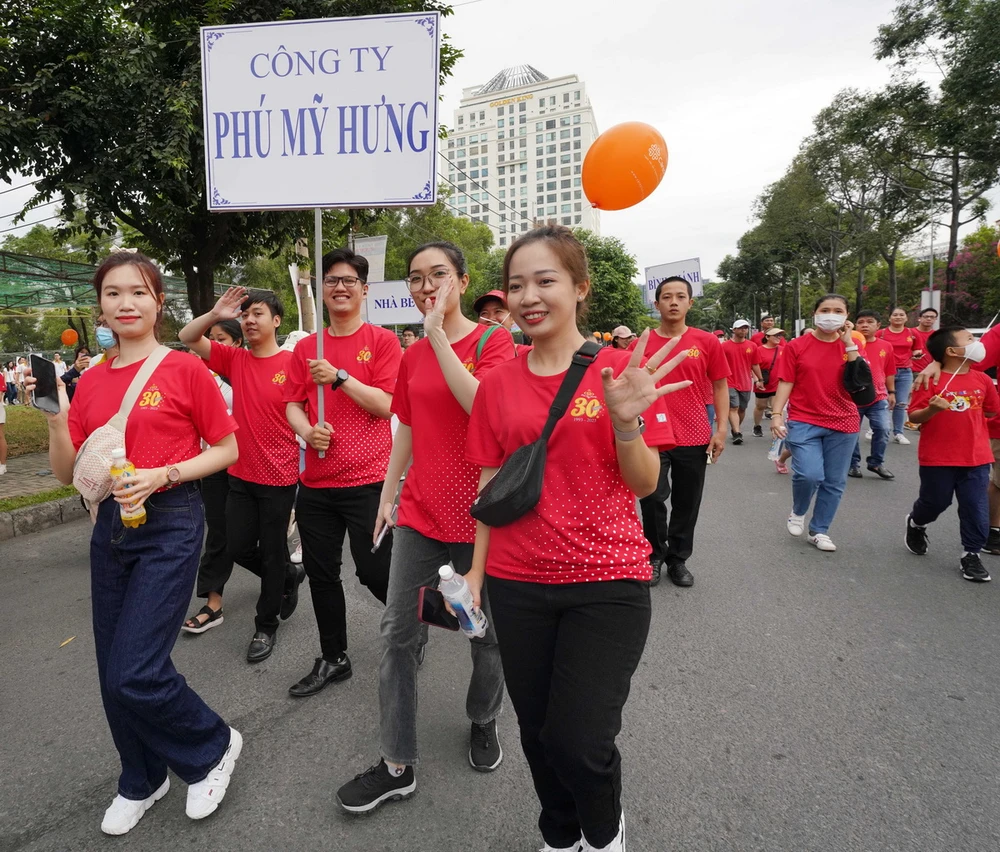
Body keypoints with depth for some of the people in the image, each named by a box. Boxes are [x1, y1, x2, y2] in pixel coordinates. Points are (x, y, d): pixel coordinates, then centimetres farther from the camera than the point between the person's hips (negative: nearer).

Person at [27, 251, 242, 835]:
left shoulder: (185, 369, -7)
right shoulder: (91, 381, 8)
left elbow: (228, 448, -4)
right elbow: (67, 472, 8)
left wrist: (162, 475, -16)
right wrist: (56, 417, -8)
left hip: (171, 525, -6)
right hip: (110, 525, 6)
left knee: (134, 674, -9)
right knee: (113, 671, 14)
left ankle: (214, 746, 20)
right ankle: (143, 781, 39)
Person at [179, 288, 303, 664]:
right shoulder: (235, 359, 3)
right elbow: (187, 338, 1)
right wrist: (215, 314, -14)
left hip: (279, 477, -5)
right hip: (241, 474, 5)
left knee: (272, 552, 8)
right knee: (238, 547, 13)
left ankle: (266, 626, 27)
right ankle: (288, 576, 41)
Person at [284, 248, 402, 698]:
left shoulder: (382, 340, -2)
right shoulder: (306, 347, 10)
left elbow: (387, 404, -10)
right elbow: (292, 403, 10)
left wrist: (339, 377, -19)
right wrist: (307, 430, -10)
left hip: (367, 479, -4)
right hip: (316, 482, 5)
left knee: (375, 571, 0)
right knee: (321, 573, 13)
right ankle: (333, 658, 33)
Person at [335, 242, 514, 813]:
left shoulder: (493, 341, -7)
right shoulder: (412, 355, 9)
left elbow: (483, 406, -25)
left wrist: (437, 335, -23)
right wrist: (388, 494, 13)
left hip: (478, 509, -4)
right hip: (421, 509, 5)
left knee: (488, 632, 13)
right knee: (398, 632, 7)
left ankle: (484, 722, 42)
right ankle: (398, 766, 23)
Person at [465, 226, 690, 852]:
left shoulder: (620, 370, -5)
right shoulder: (498, 384, 3)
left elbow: (645, 483, -5)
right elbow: (490, 486, 7)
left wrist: (625, 422, -23)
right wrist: (476, 570, 6)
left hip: (607, 582, -3)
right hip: (518, 585, 3)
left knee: (579, 742, -3)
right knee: (538, 735, 15)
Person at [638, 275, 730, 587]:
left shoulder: (706, 342, 2)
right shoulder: (641, 344, 1)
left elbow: (720, 386, 7)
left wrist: (721, 429, -1)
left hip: (694, 438, 1)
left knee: (687, 504, 10)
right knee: (652, 500, 1)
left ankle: (678, 559, 29)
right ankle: (655, 556, 24)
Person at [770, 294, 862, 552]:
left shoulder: (851, 346, 5)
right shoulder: (796, 346, -1)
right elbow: (786, 383, -2)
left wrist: (849, 344, -10)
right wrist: (776, 415, -12)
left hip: (843, 424, 3)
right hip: (803, 422, -3)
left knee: (834, 482, 6)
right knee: (809, 475, -18)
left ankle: (819, 531, 24)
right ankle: (797, 512, 14)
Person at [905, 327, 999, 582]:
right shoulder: (931, 379, -12)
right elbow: (914, 417, -13)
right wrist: (932, 409, -28)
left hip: (976, 458, 4)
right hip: (937, 458, -4)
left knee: (976, 509, 4)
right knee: (935, 503, 12)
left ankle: (971, 555, 19)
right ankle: (915, 524, 43)